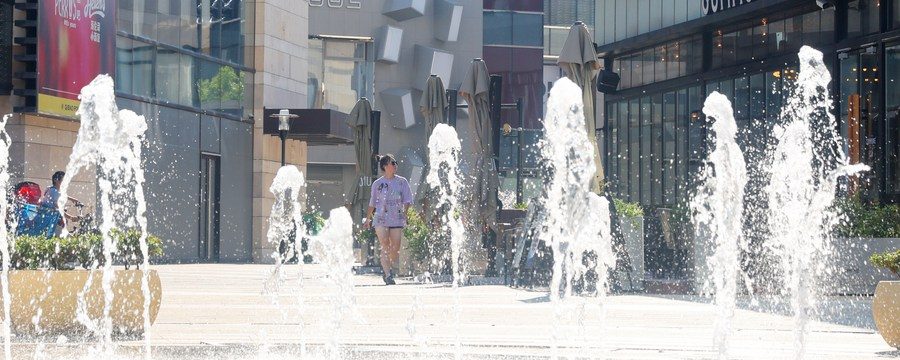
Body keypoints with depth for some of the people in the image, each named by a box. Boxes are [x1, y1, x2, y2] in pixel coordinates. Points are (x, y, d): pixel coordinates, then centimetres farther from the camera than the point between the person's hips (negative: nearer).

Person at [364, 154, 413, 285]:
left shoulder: (402, 181, 7)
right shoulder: (377, 184, 6)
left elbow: (407, 200, 7)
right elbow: (372, 203, 15)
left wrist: (404, 212, -8)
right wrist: (368, 219, 19)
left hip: (397, 219, 1)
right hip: (381, 219, -1)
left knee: (395, 250, 2)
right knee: (385, 248, -10)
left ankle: (389, 271, 23)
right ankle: (388, 276, -10)